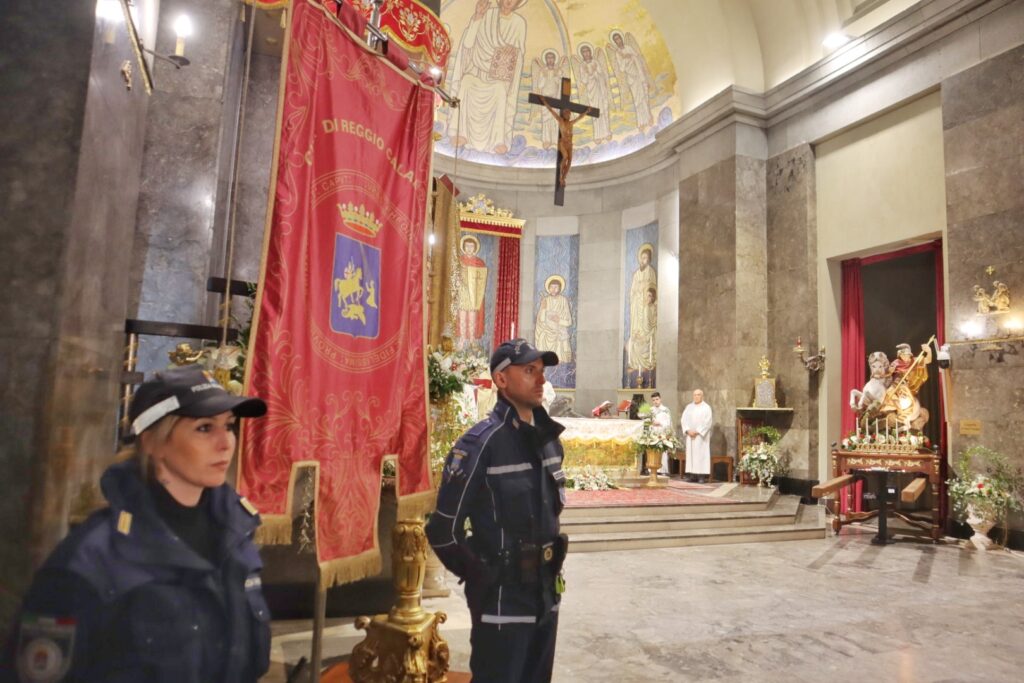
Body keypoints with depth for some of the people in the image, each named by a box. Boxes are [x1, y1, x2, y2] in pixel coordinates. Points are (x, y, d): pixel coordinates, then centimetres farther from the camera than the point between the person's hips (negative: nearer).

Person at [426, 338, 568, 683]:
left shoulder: (548, 437, 4)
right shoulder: (482, 442, -19)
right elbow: (444, 529, -17)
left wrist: (551, 569, 14)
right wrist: (480, 577, -7)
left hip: (546, 593, 7)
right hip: (502, 599, -7)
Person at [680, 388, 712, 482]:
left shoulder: (706, 407, 1)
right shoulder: (689, 407, 13)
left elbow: (707, 422, -8)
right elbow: (683, 419, 7)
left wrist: (697, 431, -14)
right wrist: (688, 430, -8)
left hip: (701, 436, -4)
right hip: (690, 435, 4)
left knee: (701, 454, -7)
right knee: (690, 454, 1)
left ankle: (702, 475, -7)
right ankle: (691, 474, 2)